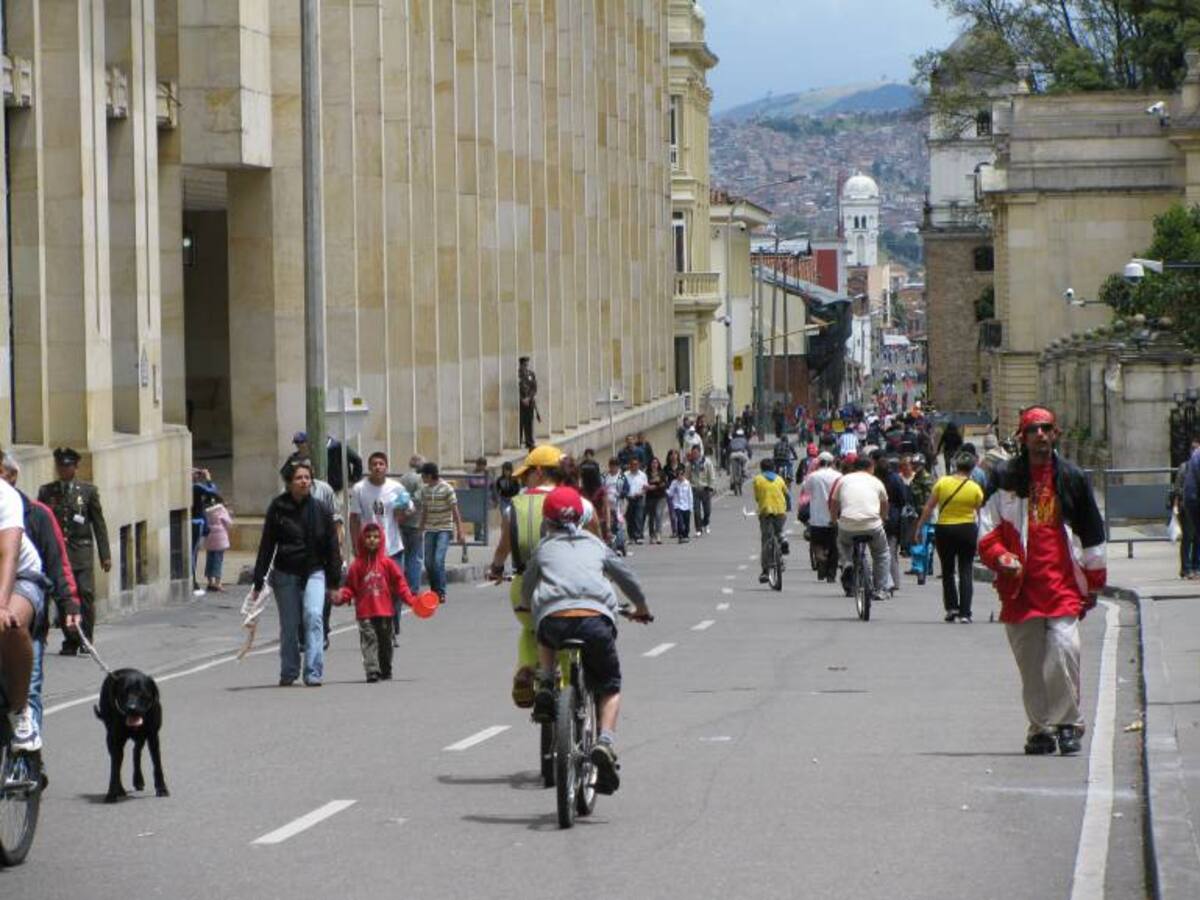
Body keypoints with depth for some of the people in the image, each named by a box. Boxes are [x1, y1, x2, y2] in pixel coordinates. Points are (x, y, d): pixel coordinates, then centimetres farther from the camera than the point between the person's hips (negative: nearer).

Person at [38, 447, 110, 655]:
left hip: (81, 552, -1)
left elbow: (99, 524, 8)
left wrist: (105, 555, 3)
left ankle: (86, 640, -1)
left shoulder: (88, 490, 8)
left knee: (85, 595, -11)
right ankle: (70, 642, 6)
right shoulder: (46, 492, 10)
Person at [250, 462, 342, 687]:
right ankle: (288, 673, 21)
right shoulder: (277, 509, -2)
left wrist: (334, 583, 4)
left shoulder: (321, 510, 1)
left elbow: (332, 548, 6)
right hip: (285, 574, 0)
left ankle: (314, 673, -17)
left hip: (314, 572, 0)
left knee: (313, 616, -18)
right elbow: (266, 546, 1)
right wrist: (258, 583, 0)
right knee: (289, 626, 6)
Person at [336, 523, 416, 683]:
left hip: (385, 610, 1)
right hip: (365, 611, -1)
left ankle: (386, 671, 24)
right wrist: (341, 596, -12)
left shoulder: (387, 563, 3)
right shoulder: (357, 565, 4)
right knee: (368, 640, -10)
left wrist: (410, 599, -7)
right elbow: (350, 587, 5)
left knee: (385, 641, 10)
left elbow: (399, 583, 3)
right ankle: (372, 671, -13)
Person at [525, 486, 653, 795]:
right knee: (609, 686, 16)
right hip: (596, 617, 0)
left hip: (553, 617, 0)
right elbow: (627, 577, 36)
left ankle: (546, 684, 13)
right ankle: (606, 741, -7)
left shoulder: (544, 548, 25)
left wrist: (537, 612, 54)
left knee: (545, 640, 38)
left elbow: (526, 592, 32)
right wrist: (641, 607, 54)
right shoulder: (595, 545, 27)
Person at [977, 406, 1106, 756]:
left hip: (1063, 583, -1)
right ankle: (1040, 728, 14)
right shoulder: (1006, 480, 7)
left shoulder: (1072, 479, 9)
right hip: (1021, 584, 1)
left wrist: (1093, 582, 13)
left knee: (1064, 649, -16)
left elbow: (1091, 533, 14)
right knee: (1030, 662, 3)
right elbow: (987, 530, 8)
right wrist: (1001, 557, -11)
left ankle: (1067, 722, -4)